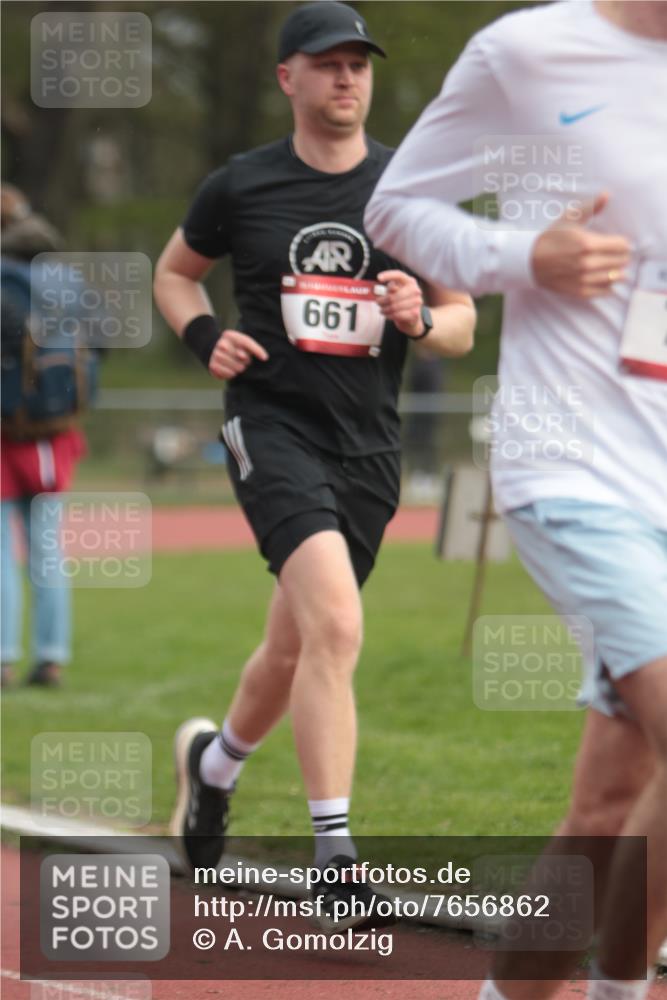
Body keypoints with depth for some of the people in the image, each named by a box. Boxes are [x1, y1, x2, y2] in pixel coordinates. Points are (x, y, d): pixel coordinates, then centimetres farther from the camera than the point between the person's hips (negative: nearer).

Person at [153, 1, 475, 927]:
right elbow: (173, 271, 19)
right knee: (335, 626, -24)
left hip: (368, 444, 4)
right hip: (272, 424, -4)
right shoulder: (241, 186, 2)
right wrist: (205, 335, -1)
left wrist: (421, 318, -12)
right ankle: (335, 856, -24)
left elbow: (463, 326, 11)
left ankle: (213, 763, 47)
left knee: (295, 650, 14)